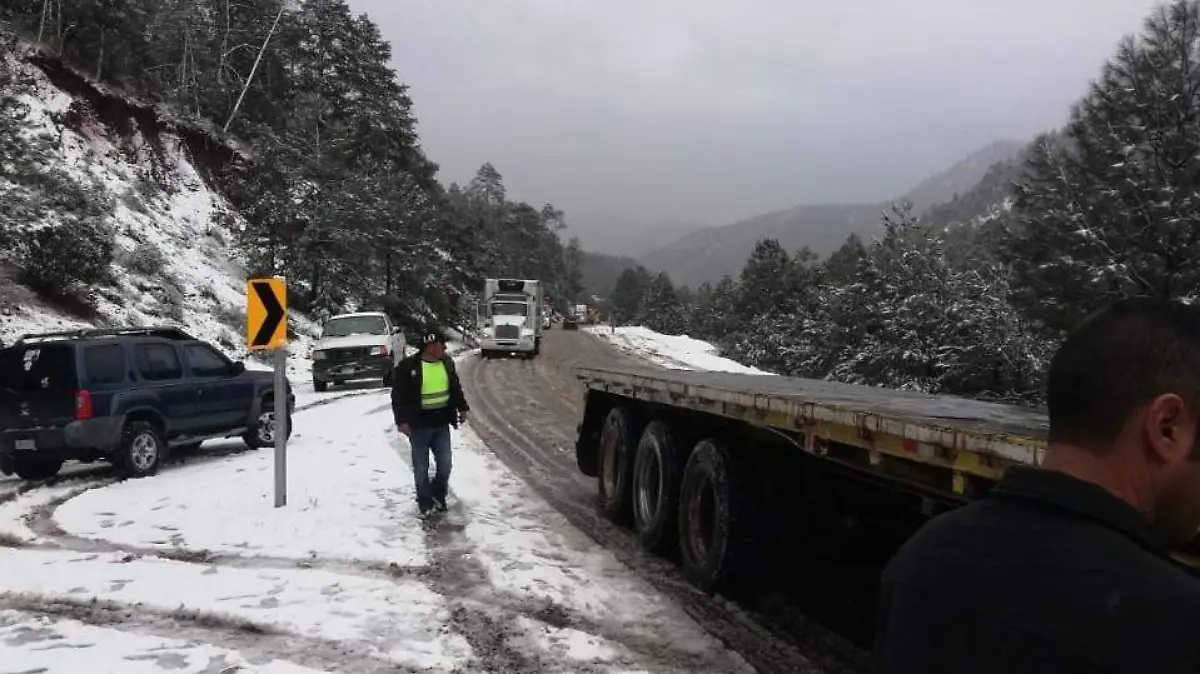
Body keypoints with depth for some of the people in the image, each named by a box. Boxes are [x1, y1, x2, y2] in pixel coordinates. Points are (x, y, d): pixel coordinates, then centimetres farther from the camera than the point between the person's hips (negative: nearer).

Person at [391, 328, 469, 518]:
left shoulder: (447, 362, 4)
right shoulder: (408, 366, -13)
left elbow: (456, 387, 18)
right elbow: (398, 395, -11)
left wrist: (462, 408, 18)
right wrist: (401, 420, -16)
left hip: (442, 424, 4)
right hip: (419, 426, -4)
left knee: (445, 464, 9)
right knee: (421, 468, 6)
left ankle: (439, 495, 32)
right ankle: (425, 503, 23)